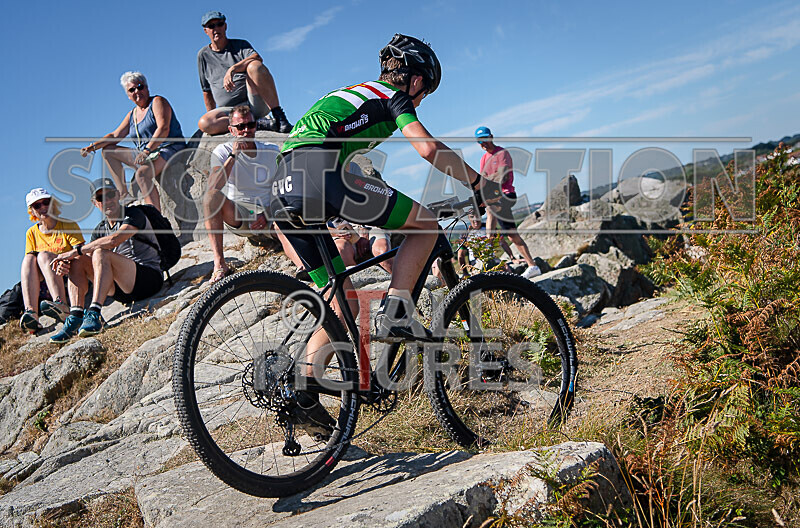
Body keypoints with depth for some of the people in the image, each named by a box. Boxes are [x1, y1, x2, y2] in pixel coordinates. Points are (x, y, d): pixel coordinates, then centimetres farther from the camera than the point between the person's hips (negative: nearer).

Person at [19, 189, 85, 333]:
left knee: (44, 255, -26)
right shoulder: (32, 233, 16)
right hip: (42, 283, 3)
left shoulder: (68, 225, 4)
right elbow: (29, 262, 9)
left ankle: (61, 305, -49)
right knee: (28, 258, -21)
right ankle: (30, 311, -43)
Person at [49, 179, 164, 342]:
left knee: (100, 253, -28)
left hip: (149, 279, -7)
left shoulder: (134, 214, -5)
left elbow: (113, 240, -23)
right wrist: (65, 263, -14)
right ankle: (75, 318, -21)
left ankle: (94, 315, -37)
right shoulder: (100, 229, 17)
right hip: (120, 289, 7)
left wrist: (75, 250, -19)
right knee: (77, 261, -7)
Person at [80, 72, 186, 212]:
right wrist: (93, 147, 6)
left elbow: (163, 129, -18)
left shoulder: (157, 102, -3)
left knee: (141, 174, -36)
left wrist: (147, 150, -27)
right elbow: (115, 136, 20)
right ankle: (124, 195, -1)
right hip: (147, 156, 9)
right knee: (107, 151, 11)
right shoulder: (132, 115, 19)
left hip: (169, 149, -9)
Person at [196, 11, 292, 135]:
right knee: (203, 123, -29)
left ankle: (279, 116, -32)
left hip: (256, 103, -2)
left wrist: (232, 69, -28)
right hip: (230, 110, 2)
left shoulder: (240, 44, 12)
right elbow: (207, 91, 23)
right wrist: (213, 117, 17)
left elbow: (257, 58, -13)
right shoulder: (203, 55, 18)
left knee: (254, 65, -30)